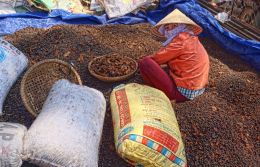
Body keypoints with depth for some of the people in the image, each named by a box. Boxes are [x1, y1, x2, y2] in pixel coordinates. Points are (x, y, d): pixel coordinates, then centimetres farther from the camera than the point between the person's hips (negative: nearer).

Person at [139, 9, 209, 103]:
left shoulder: (181, 39, -14)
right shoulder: (192, 39, 12)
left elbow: (158, 58, -7)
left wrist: (147, 59, 12)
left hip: (183, 92, -10)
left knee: (145, 62, -9)